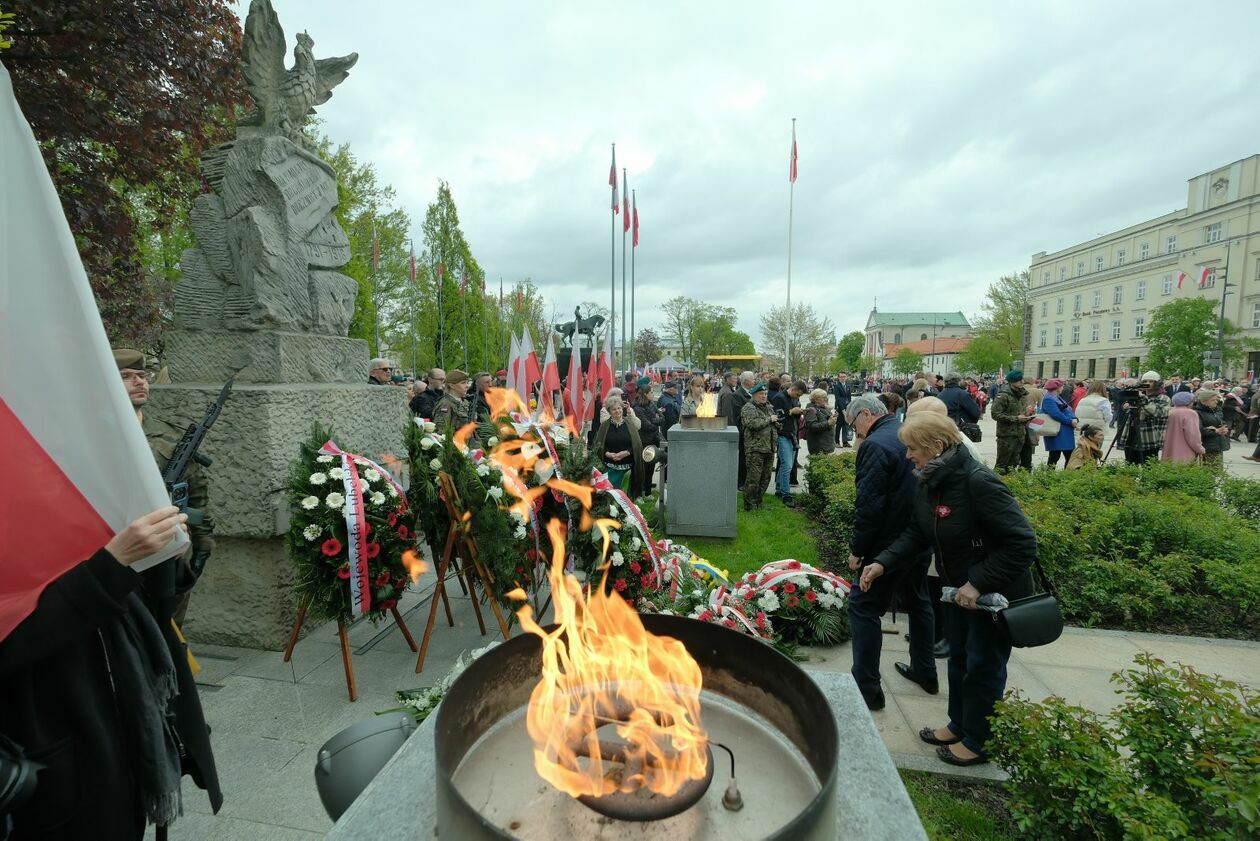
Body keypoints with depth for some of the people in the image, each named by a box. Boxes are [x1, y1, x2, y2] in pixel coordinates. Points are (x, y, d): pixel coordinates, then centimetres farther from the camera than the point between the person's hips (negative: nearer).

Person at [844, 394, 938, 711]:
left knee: (863, 608, 1)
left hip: (889, 544, -9)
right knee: (917, 601, 24)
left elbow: (869, 505, -24)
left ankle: (867, 688, 6)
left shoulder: (875, 445, -21)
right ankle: (925, 672, 39)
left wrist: (857, 549, -14)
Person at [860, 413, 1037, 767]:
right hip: (959, 587, 8)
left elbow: (1023, 542, -29)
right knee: (959, 657, 22)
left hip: (996, 593, -8)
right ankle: (959, 725, 43)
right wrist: (883, 563, -13)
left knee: (983, 666, 10)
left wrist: (979, 584, -30)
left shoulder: (979, 482, -31)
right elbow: (916, 533, 0)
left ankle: (978, 742, 32)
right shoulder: (929, 482, -5)